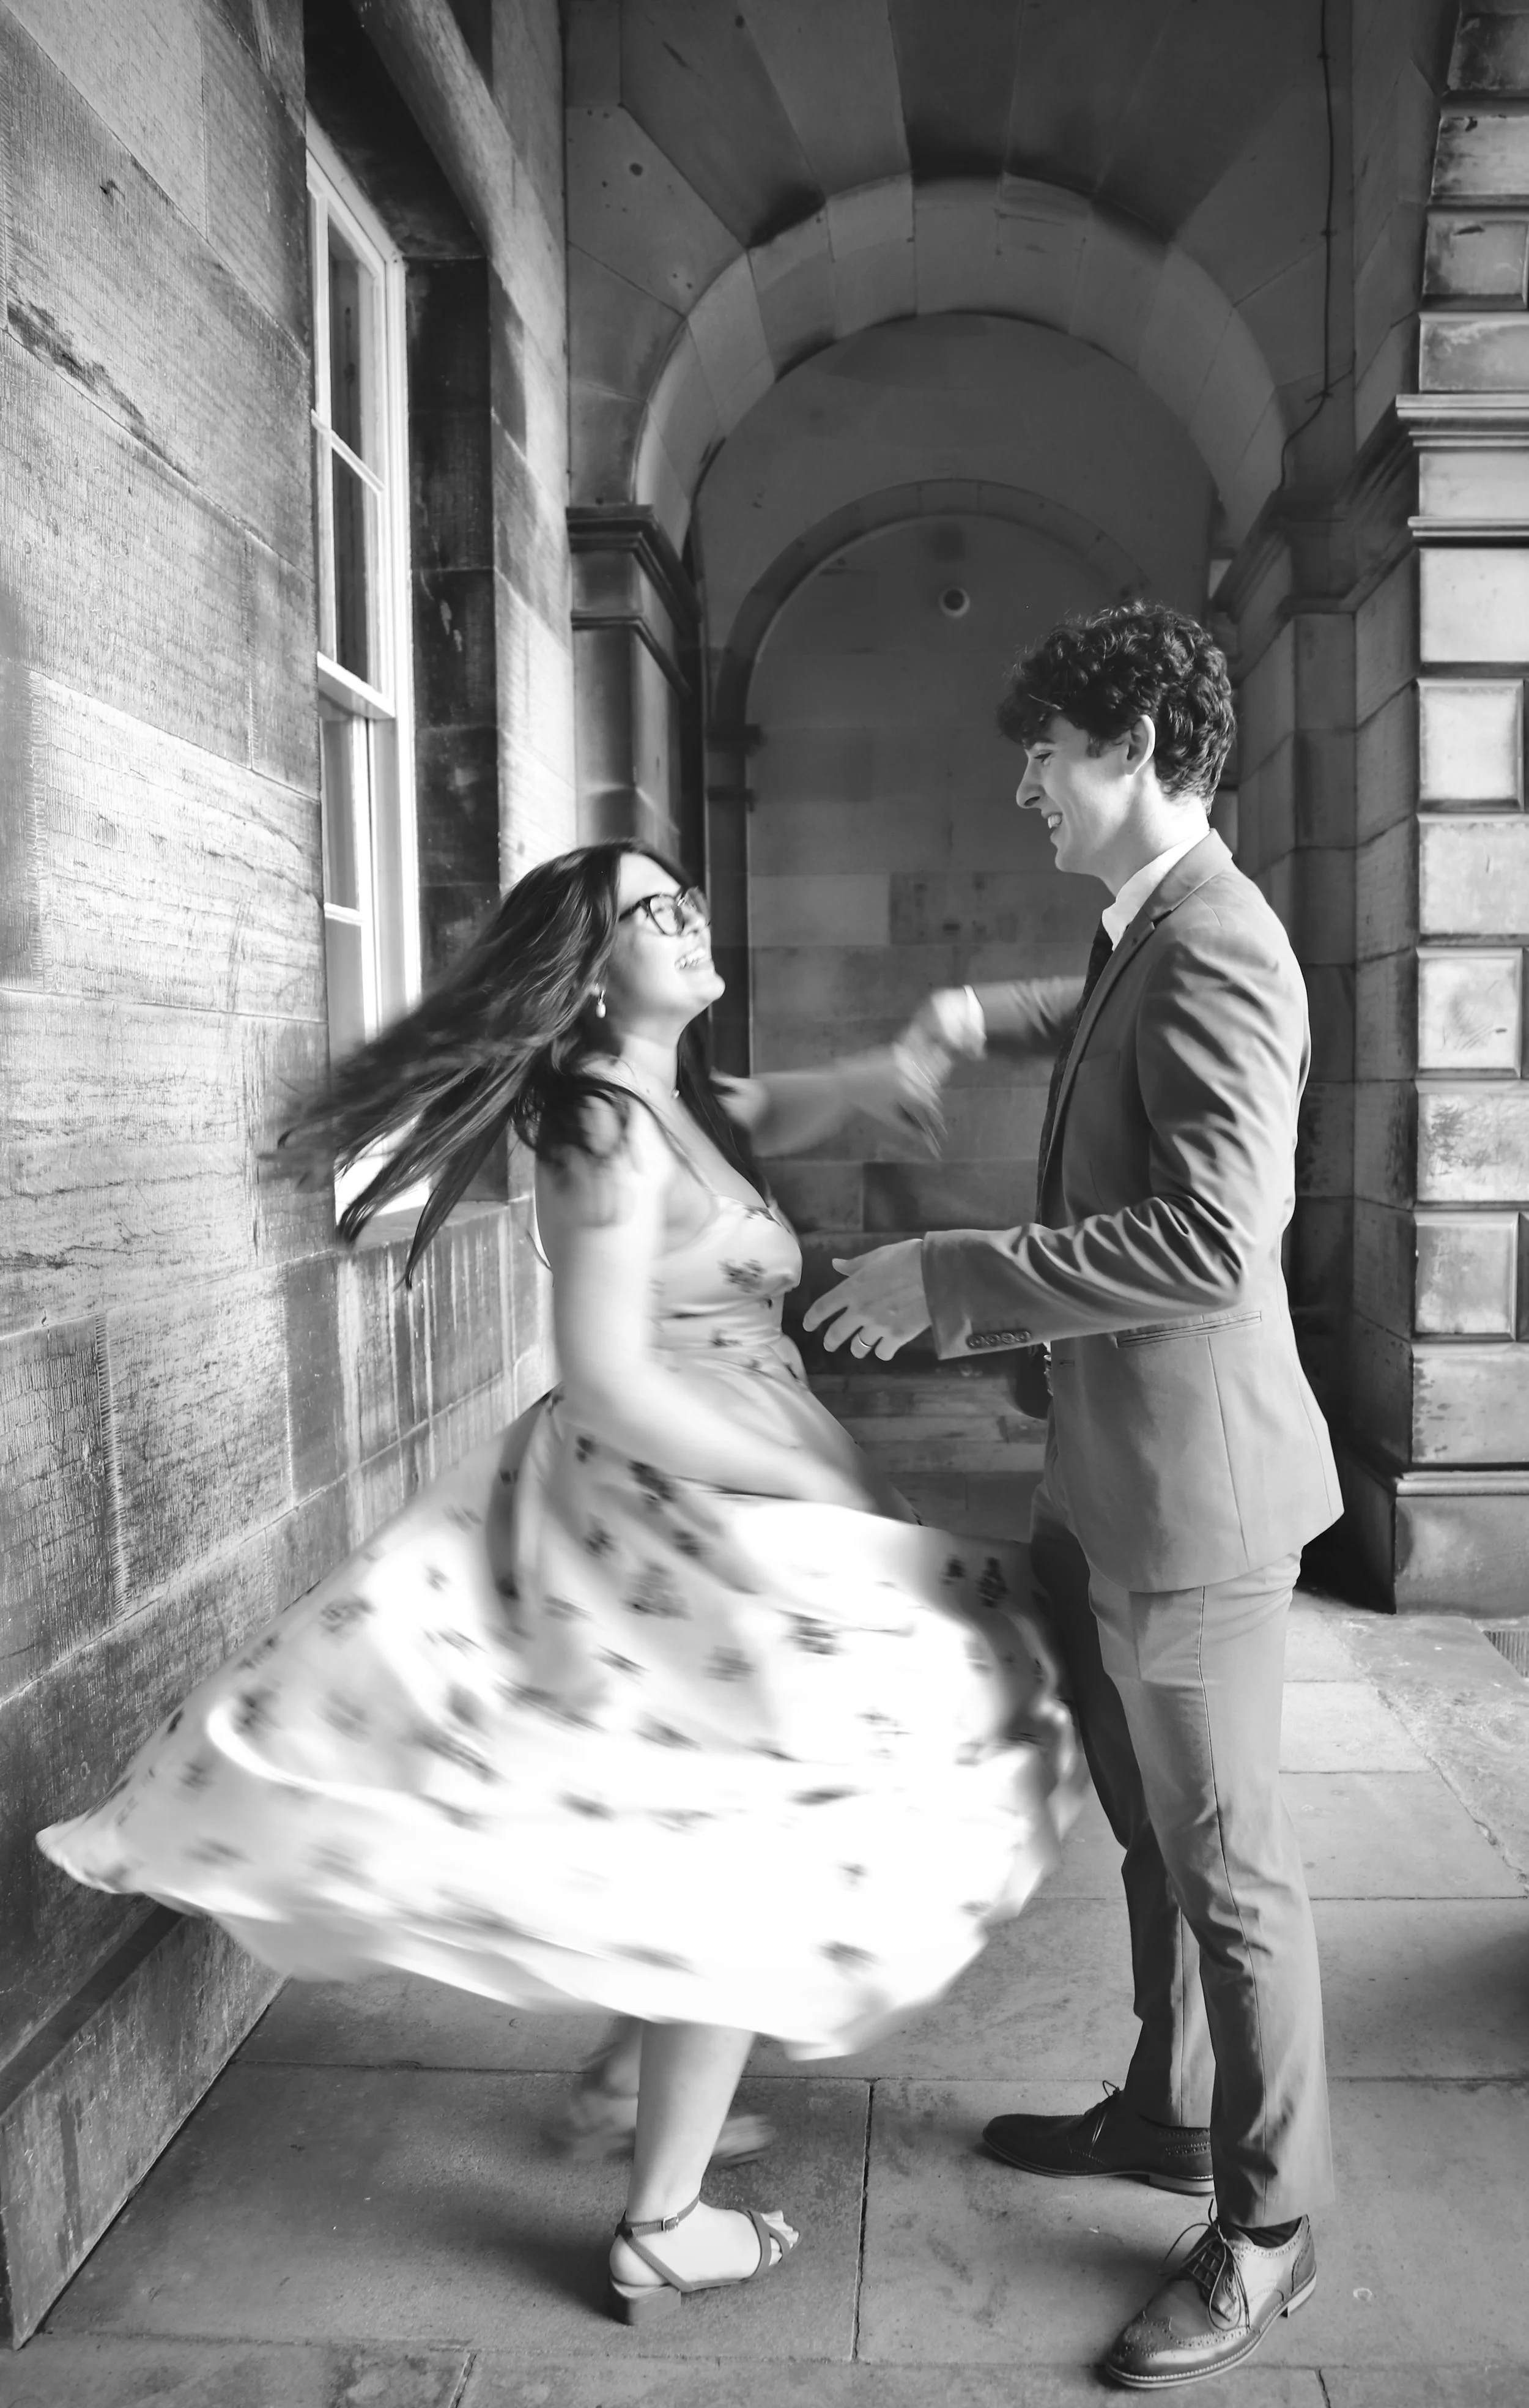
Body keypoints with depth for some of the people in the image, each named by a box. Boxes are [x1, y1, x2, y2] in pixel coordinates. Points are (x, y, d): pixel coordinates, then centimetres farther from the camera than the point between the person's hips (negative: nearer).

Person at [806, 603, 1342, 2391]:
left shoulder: (1212, 954, -20)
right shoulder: (1145, 937, 10)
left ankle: (1267, 2222, 26)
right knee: (1151, 1830, 23)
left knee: (1224, 1861, 6)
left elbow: (1214, 1241, -30)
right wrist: (989, 1016, 18)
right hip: (1111, 1478, 10)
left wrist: (949, 1278, -26)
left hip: (1191, 1486, -10)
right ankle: (1169, 2114, 42)